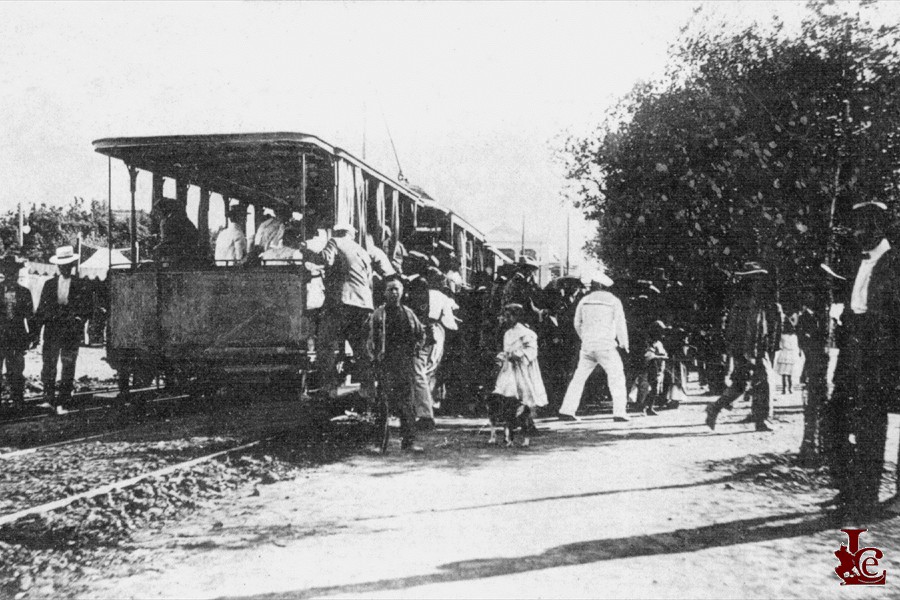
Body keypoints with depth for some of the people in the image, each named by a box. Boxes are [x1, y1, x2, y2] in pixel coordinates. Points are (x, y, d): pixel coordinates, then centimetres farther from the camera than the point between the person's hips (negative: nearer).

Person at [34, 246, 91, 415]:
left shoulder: (80, 286, 3)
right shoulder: (49, 284, 9)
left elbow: (86, 310, 5)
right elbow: (41, 309, 9)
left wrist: (77, 320, -12)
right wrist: (35, 331, 3)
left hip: (71, 333, -1)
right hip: (51, 332, 2)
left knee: (68, 368, -2)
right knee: (48, 365, 0)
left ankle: (61, 403, 3)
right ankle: (49, 398, 17)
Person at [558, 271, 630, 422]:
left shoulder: (585, 300, 9)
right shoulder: (613, 301, 0)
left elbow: (577, 323, 16)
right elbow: (620, 324, -2)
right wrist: (624, 344, 8)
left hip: (587, 346, 4)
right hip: (606, 345, -3)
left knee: (579, 378, 11)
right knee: (617, 377, 1)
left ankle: (566, 411, 8)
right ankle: (619, 413, -9)